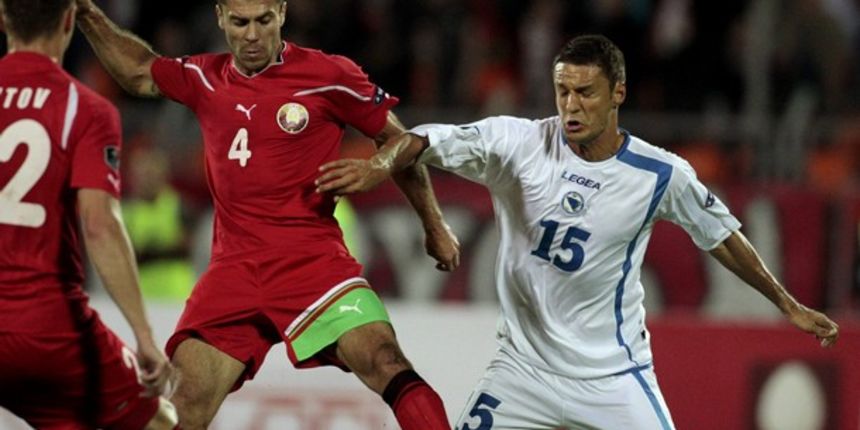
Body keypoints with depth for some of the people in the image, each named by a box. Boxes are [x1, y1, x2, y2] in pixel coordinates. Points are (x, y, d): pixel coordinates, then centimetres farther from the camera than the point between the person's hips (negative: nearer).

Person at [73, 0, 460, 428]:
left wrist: (434, 226, 12)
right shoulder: (205, 79, 10)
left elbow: (398, 140, 7)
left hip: (311, 258, -4)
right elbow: (140, 73, 29)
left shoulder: (328, 76, -4)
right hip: (233, 265, 4)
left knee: (383, 361, -25)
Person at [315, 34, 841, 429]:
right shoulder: (519, 143, -11)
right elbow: (425, 141, -15)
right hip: (524, 367, 1)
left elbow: (722, 235, 6)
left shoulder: (661, 175, -8)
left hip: (614, 375, -1)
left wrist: (789, 304, 12)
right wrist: (380, 164, -37)